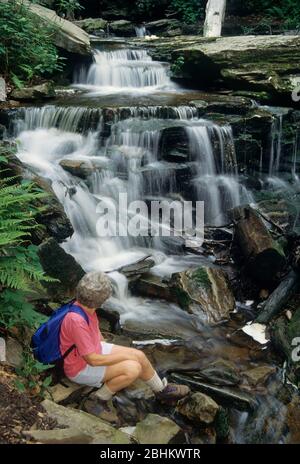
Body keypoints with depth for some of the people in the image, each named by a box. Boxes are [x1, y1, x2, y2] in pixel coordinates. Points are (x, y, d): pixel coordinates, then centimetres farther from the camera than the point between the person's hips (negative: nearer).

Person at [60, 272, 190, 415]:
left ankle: (162, 389, 23)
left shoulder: (85, 306, -9)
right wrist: (124, 356, -18)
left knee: (139, 356, 1)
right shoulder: (76, 320, -36)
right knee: (133, 368, -23)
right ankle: (103, 394, -1)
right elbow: (93, 360, -30)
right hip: (81, 368, -8)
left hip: (94, 349, 8)